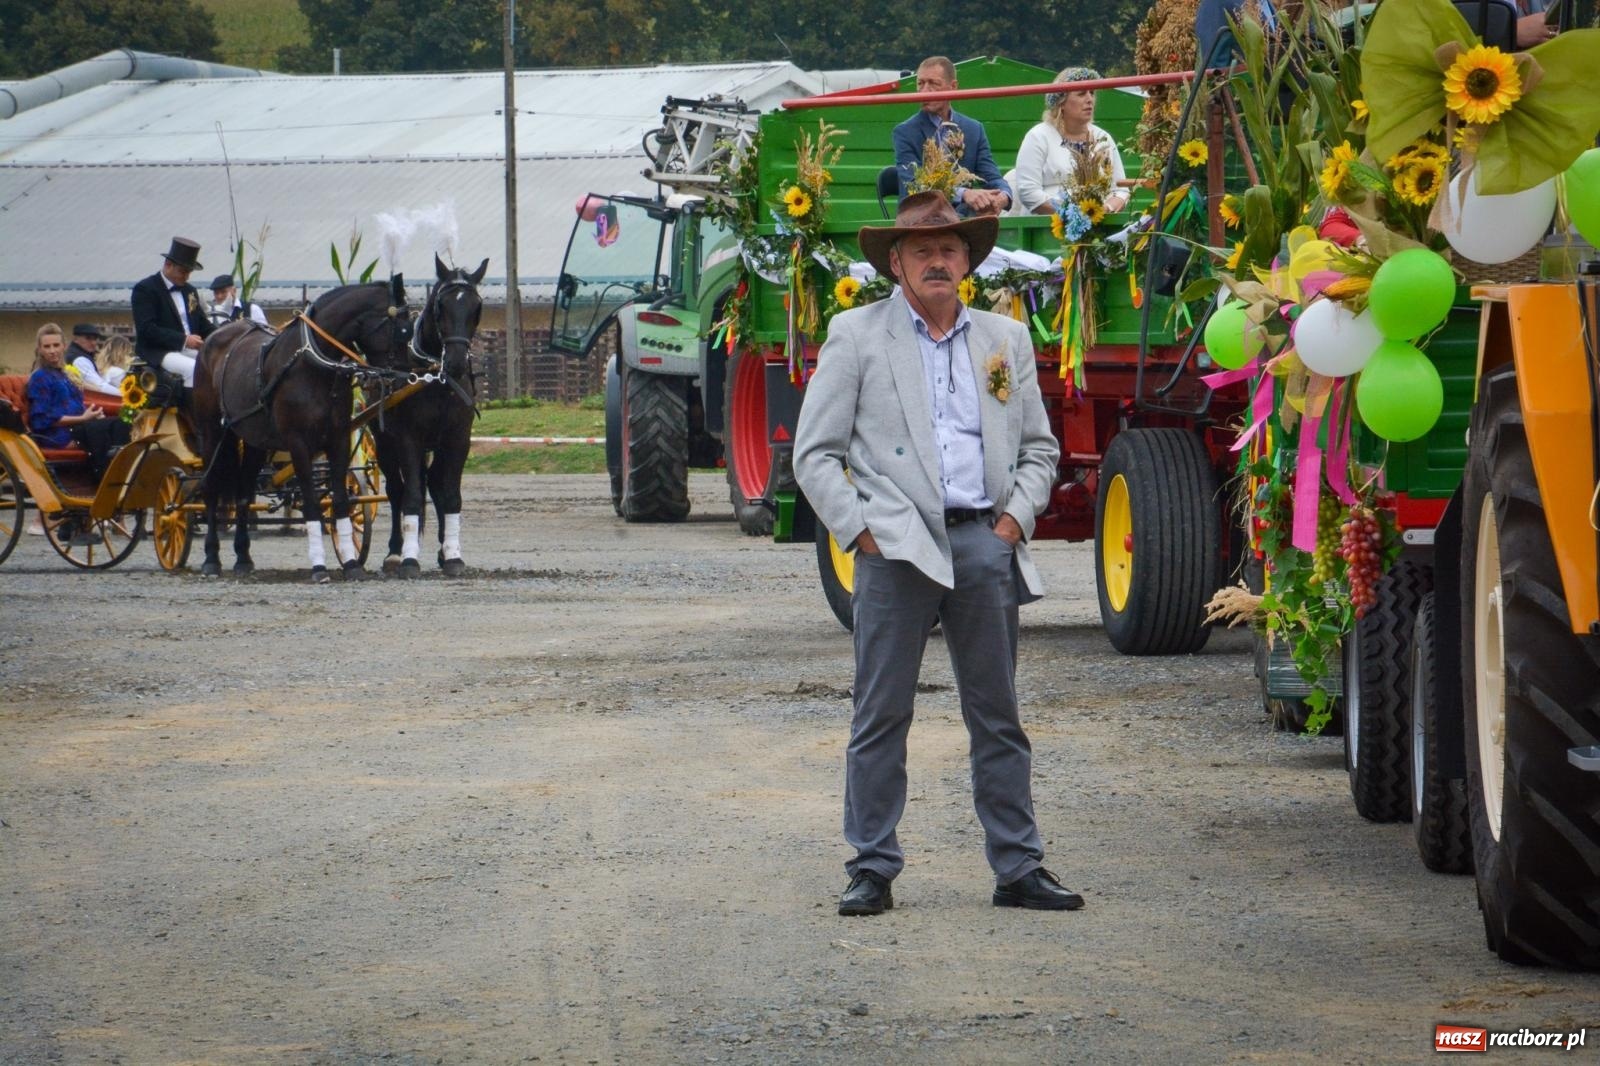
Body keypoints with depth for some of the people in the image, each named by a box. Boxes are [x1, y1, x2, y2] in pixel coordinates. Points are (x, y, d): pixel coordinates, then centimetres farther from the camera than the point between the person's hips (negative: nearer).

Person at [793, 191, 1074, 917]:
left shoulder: (1005, 339, 15)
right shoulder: (856, 336, 4)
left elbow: (1039, 447, 21)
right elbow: (815, 453, 2)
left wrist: (1017, 515, 5)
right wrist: (858, 530, -7)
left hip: (985, 542, 3)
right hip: (897, 549, -3)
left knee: (999, 719, 6)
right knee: (881, 719, -1)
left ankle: (1018, 868, 10)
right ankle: (872, 870, 5)